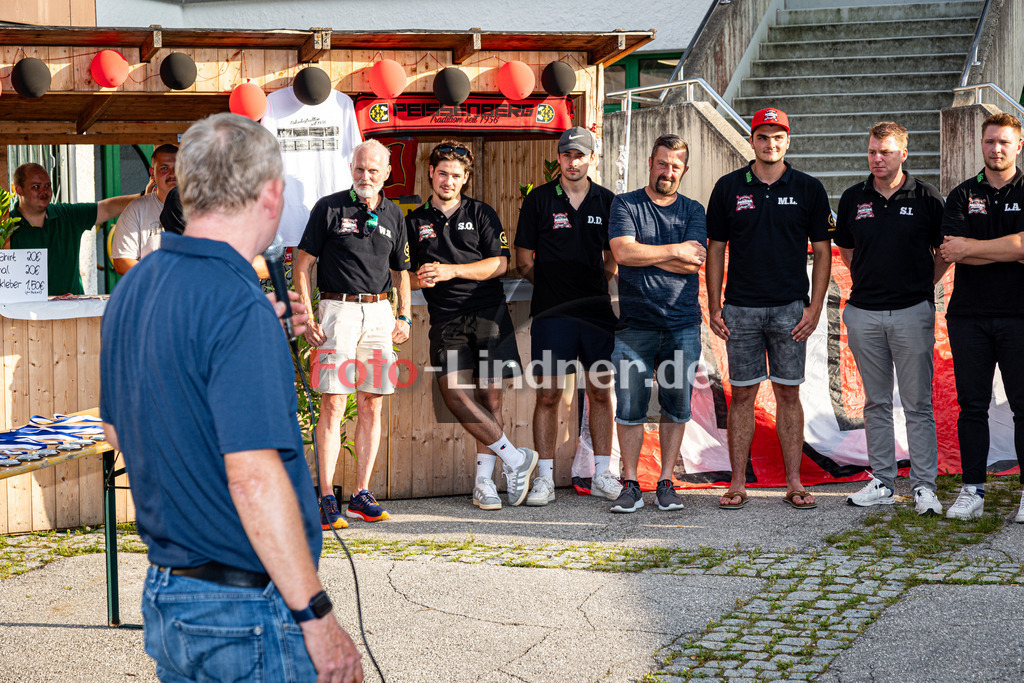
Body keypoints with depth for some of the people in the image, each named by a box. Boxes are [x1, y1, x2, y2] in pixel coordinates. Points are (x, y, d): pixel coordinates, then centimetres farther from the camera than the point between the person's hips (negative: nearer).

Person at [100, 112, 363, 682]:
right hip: (250, 613, -9)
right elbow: (254, 477, -26)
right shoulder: (239, 306, -20)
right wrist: (317, 616, -20)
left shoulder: (132, 289, 7)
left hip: (163, 595, 9)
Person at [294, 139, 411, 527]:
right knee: (333, 404, -9)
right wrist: (307, 317, -9)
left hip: (379, 311, 4)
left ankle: (361, 495, 11)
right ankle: (327, 498, -6)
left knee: (372, 405, 4)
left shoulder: (393, 216, 13)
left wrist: (404, 316, 10)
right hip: (338, 309, -4)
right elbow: (302, 264, -1)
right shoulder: (329, 208, 0)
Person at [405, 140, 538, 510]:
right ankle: (514, 458, -6)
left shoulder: (481, 213, 10)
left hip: (488, 312, -1)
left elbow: (499, 263, 1)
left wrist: (452, 271, -10)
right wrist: (420, 278, -9)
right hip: (446, 317, 1)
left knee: (489, 393, -4)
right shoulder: (415, 222, 15)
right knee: (454, 391, -16)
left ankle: (484, 479, 3)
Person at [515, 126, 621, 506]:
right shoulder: (539, 200, 3)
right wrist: (553, 287, 2)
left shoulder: (606, 201, 10)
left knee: (601, 391, 5)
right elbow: (524, 260, 6)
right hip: (552, 313, -2)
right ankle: (545, 478, 4)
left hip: (597, 310, 2)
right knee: (548, 393, -2)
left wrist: (594, 288, 5)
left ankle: (601, 475, 14)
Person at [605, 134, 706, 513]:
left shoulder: (693, 212, 10)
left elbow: (694, 262, -5)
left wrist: (645, 254, -7)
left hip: (683, 325, 2)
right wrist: (674, 250, -8)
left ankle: (666, 482, 13)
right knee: (630, 407, -2)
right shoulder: (625, 205, 5)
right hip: (635, 324, -2)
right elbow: (623, 252, -12)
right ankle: (630, 484, 7)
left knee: (676, 406, 4)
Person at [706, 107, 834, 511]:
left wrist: (814, 307, -3)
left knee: (788, 393, 3)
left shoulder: (809, 189, 3)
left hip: (790, 308, 0)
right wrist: (714, 307, 2)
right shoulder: (728, 188, 5)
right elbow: (716, 248, 8)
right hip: (741, 307, 0)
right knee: (742, 394, 3)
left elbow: (822, 251, 5)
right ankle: (738, 485, 8)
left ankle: (794, 484, 9)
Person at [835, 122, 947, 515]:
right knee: (876, 403, 9)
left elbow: (944, 253, 8)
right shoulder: (853, 199, 6)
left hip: (912, 312, -3)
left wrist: (922, 285, 5)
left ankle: (924, 486, 4)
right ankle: (882, 482, 15)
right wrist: (870, 281, 13)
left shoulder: (926, 199, -2)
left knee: (918, 404, -1)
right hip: (864, 312, 3)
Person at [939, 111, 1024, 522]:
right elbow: (953, 252, -5)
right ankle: (972, 492, 11)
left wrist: (970, 248, -10)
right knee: (972, 406, 5)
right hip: (969, 315, 2)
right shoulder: (962, 195, 9)